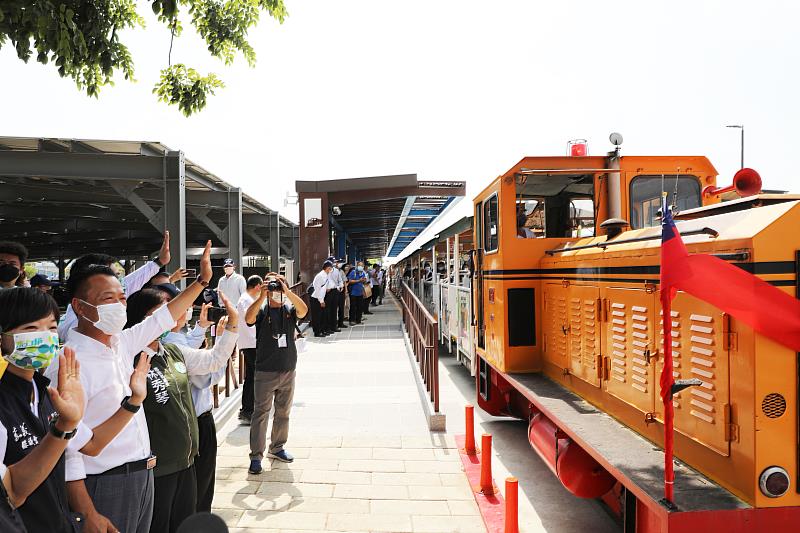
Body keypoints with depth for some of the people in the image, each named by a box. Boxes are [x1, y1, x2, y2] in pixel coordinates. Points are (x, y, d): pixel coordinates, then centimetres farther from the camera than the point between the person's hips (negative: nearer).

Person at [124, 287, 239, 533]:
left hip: (186, 462, 8)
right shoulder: (131, 361, -19)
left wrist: (232, 322, 8)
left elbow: (215, 360, 15)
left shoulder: (174, 352, 6)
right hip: (155, 469, -7)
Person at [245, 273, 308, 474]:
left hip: (288, 371, 4)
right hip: (265, 372, -3)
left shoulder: (289, 309, 2)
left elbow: (303, 311, -19)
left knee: (283, 412, 16)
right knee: (261, 413, 1)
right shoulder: (262, 310, -4)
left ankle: (277, 448, 32)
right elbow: (249, 318, -25)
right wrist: (262, 297, -33)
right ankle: (256, 456, 8)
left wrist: (287, 291, -29)